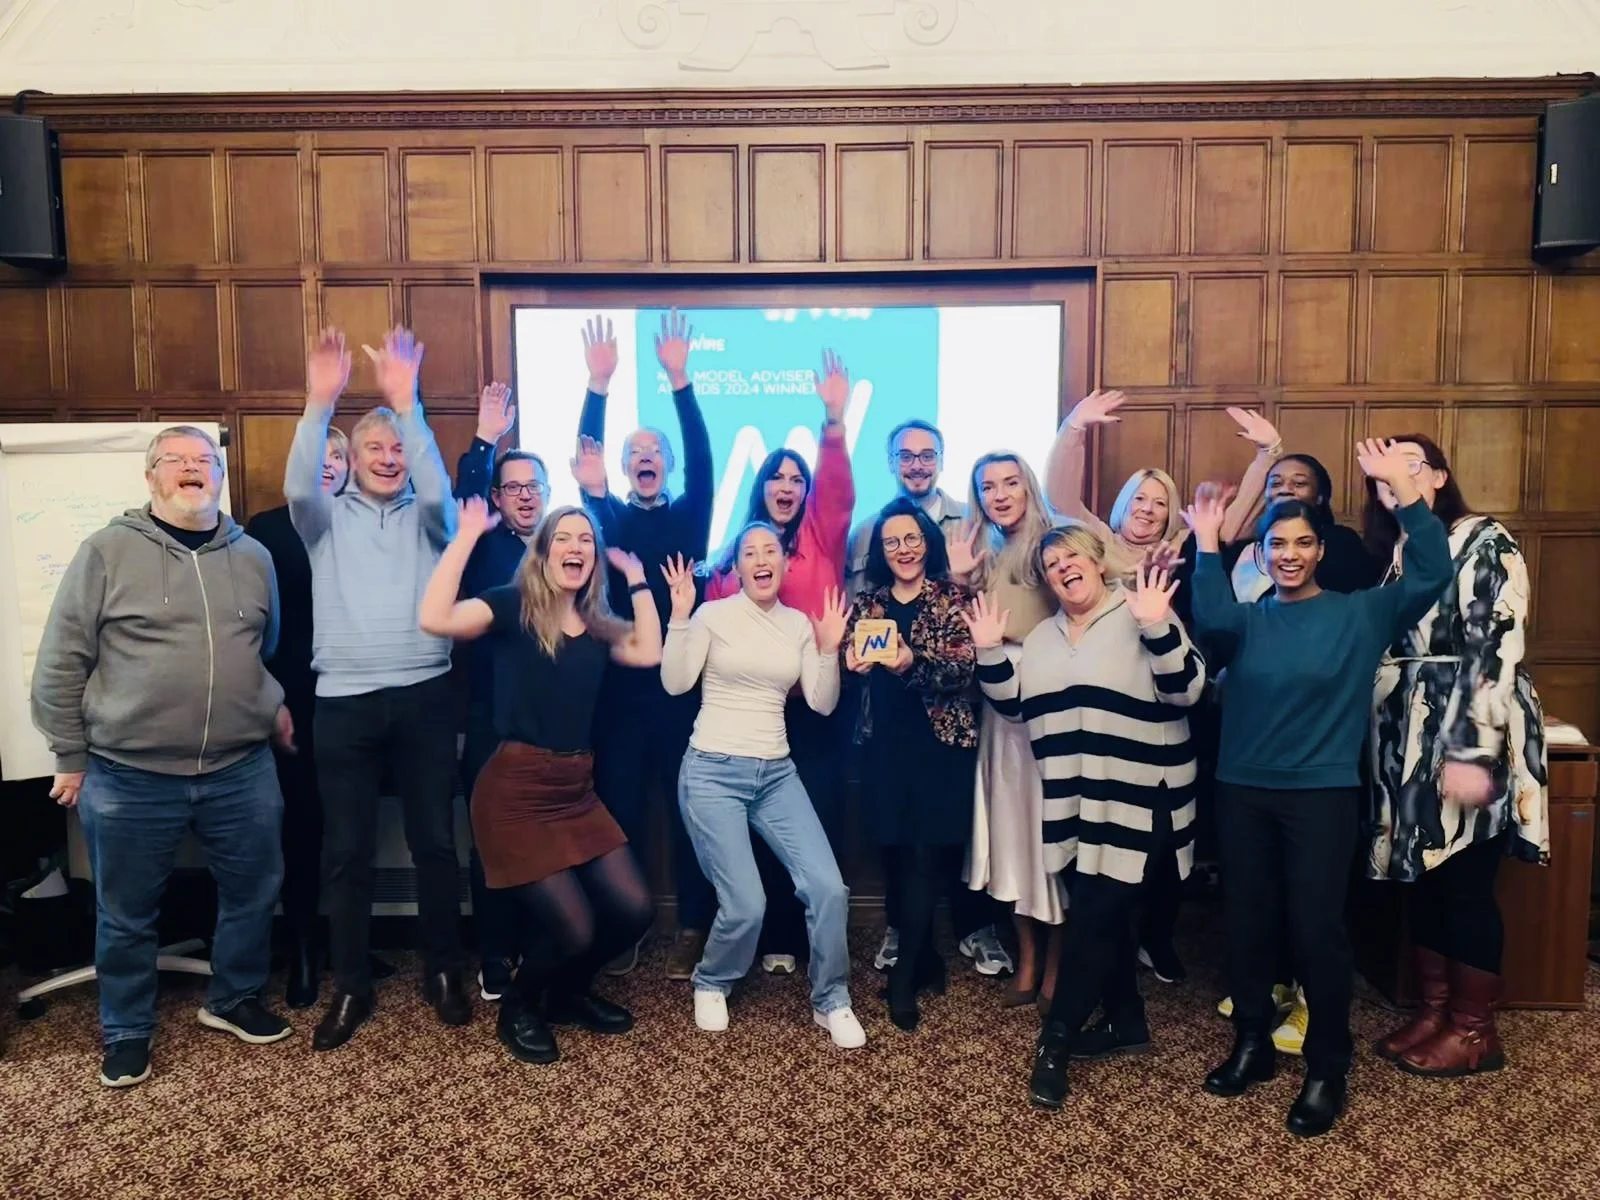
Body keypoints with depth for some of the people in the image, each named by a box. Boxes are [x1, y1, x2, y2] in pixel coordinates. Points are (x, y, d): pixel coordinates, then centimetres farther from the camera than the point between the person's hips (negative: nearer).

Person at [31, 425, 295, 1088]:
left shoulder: (252, 556, 6)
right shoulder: (107, 552, -6)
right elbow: (60, 663, -3)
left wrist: (274, 707, 9)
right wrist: (71, 757, -1)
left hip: (241, 770, 3)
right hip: (131, 777, -3)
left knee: (254, 891, 14)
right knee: (125, 914, 12)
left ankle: (234, 999, 37)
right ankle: (126, 1032, 32)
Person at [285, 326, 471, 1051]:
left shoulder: (426, 517, 9)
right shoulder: (327, 516, 10)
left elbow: (438, 487, -13)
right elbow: (297, 486, -11)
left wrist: (406, 403, -22)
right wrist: (320, 404, -23)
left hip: (422, 694, 0)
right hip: (345, 700, 0)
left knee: (435, 841, 7)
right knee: (346, 851, 6)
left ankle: (442, 971, 23)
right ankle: (351, 987, 19)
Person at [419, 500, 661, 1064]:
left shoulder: (596, 624, 13)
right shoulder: (514, 605, -8)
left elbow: (649, 652, 2)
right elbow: (434, 619, -24)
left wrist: (637, 579, 8)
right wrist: (467, 535, -18)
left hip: (577, 789, 7)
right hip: (516, 790, -7)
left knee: (632, 910, 0)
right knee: (572, 928, -9)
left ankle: (569, 992, 30)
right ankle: (518, 1007, 24)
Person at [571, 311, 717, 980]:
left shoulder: (688, 517, 7)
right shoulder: (610, 518, 10)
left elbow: (701, 458, -7)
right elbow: (587, 459, -2)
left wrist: (679, 380, -18)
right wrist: (598, 386, -13)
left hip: (682, 685, -1)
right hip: (621, 686, 1)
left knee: (688, 811, 6)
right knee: (620, 810, 6)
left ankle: (692, 929, 17)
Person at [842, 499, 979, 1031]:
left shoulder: (952, 598, -2)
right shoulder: (867, 603, 11)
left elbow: (964, 668, -13)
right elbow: (850, 657, 5)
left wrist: (914, 663, -30)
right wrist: (854, 659, -18)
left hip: (941, 741, -3)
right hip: (885, 744, 4)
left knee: (925, 853, -3)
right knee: (897, 852, 6)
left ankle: (905, 972, 7)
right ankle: (924, 959, 23)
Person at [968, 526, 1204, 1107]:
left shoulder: (1140, 615, -8)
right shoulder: (1044, 636, 14)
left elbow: (1185, 689, -17)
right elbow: (1013, 702, 13)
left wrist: (1158, 628, -31)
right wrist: (989, 651, -1)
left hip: (1136, 804, -6)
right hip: (1073, 806, 7)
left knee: (1095, 917, -4)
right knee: (1101, 914, 15)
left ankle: (1056, 1039, 5)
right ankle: (1126, 1019, 32)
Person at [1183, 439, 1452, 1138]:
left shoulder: (1361, 614, 1)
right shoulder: (1248, 619, 5)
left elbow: (1430, 574, -12)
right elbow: (1209, 619, -17)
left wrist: (1403, 486, -18)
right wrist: (1207, 546, -18)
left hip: (1323, 794, -3)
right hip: (1242, 791, 3)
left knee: (1317, 929, -2)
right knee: (1246, 922, 11)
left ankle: (1327, 1070, 16)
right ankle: (1252, 1045, 29)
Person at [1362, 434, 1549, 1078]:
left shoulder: (1484, 541, -7)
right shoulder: (1393, 553, 15)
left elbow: (1496, 650, -15)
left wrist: (1474, 752, -22)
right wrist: (1378, 747, 10)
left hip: (1466, 741, -7)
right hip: (1406, 742, 7)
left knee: (1465, 885, 0)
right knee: (1420, 880, 11)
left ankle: (1474, 1031, 13)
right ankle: (1434, 1012, 23)